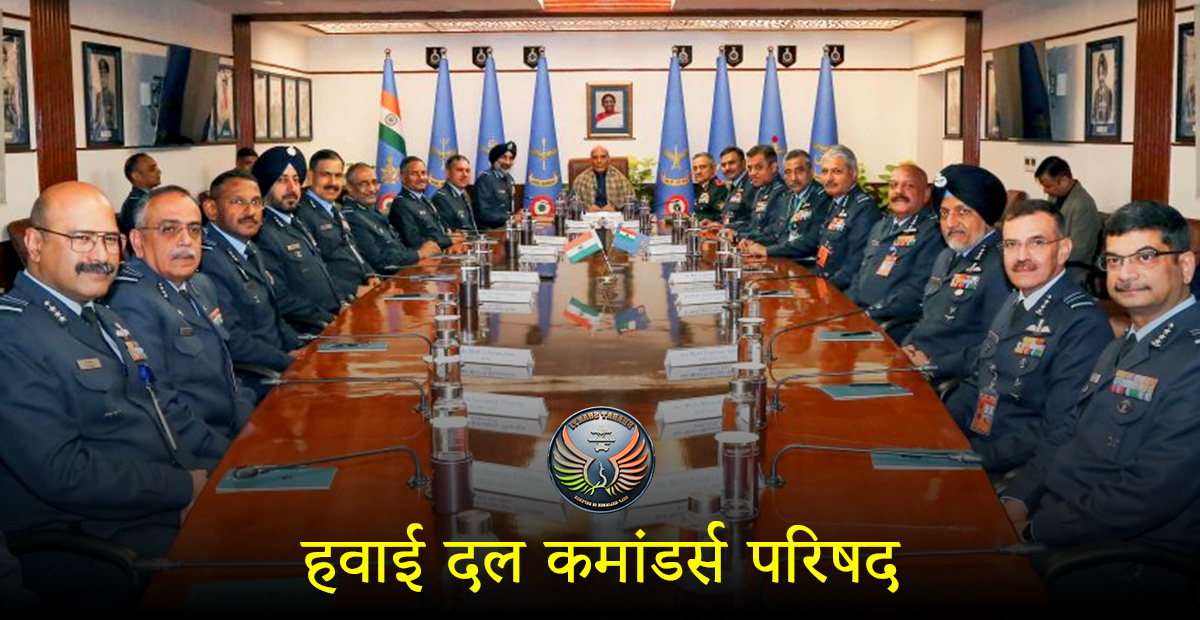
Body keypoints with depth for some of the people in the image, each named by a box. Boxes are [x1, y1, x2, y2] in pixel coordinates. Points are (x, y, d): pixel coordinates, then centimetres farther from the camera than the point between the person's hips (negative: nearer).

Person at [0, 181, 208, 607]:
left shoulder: (104, 319, 18)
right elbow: (63, 473, -20)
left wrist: (216, 467, -2)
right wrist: (187, 487, -15)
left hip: (174, 504, 9)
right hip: (81, 541, -9)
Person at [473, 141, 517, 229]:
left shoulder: (509, 179, 15)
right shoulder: (485, 179, -9)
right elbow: (484, 214, -16)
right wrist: (509, 219, -20)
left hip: (507, 226, 8)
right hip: (489, 230, -8)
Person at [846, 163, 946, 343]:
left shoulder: (932, 233, -6)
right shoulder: (880, 227, 22)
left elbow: (917, 292, -15)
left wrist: (869, 313, -16)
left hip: (896, 326, -7)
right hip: (857, 315, 7)